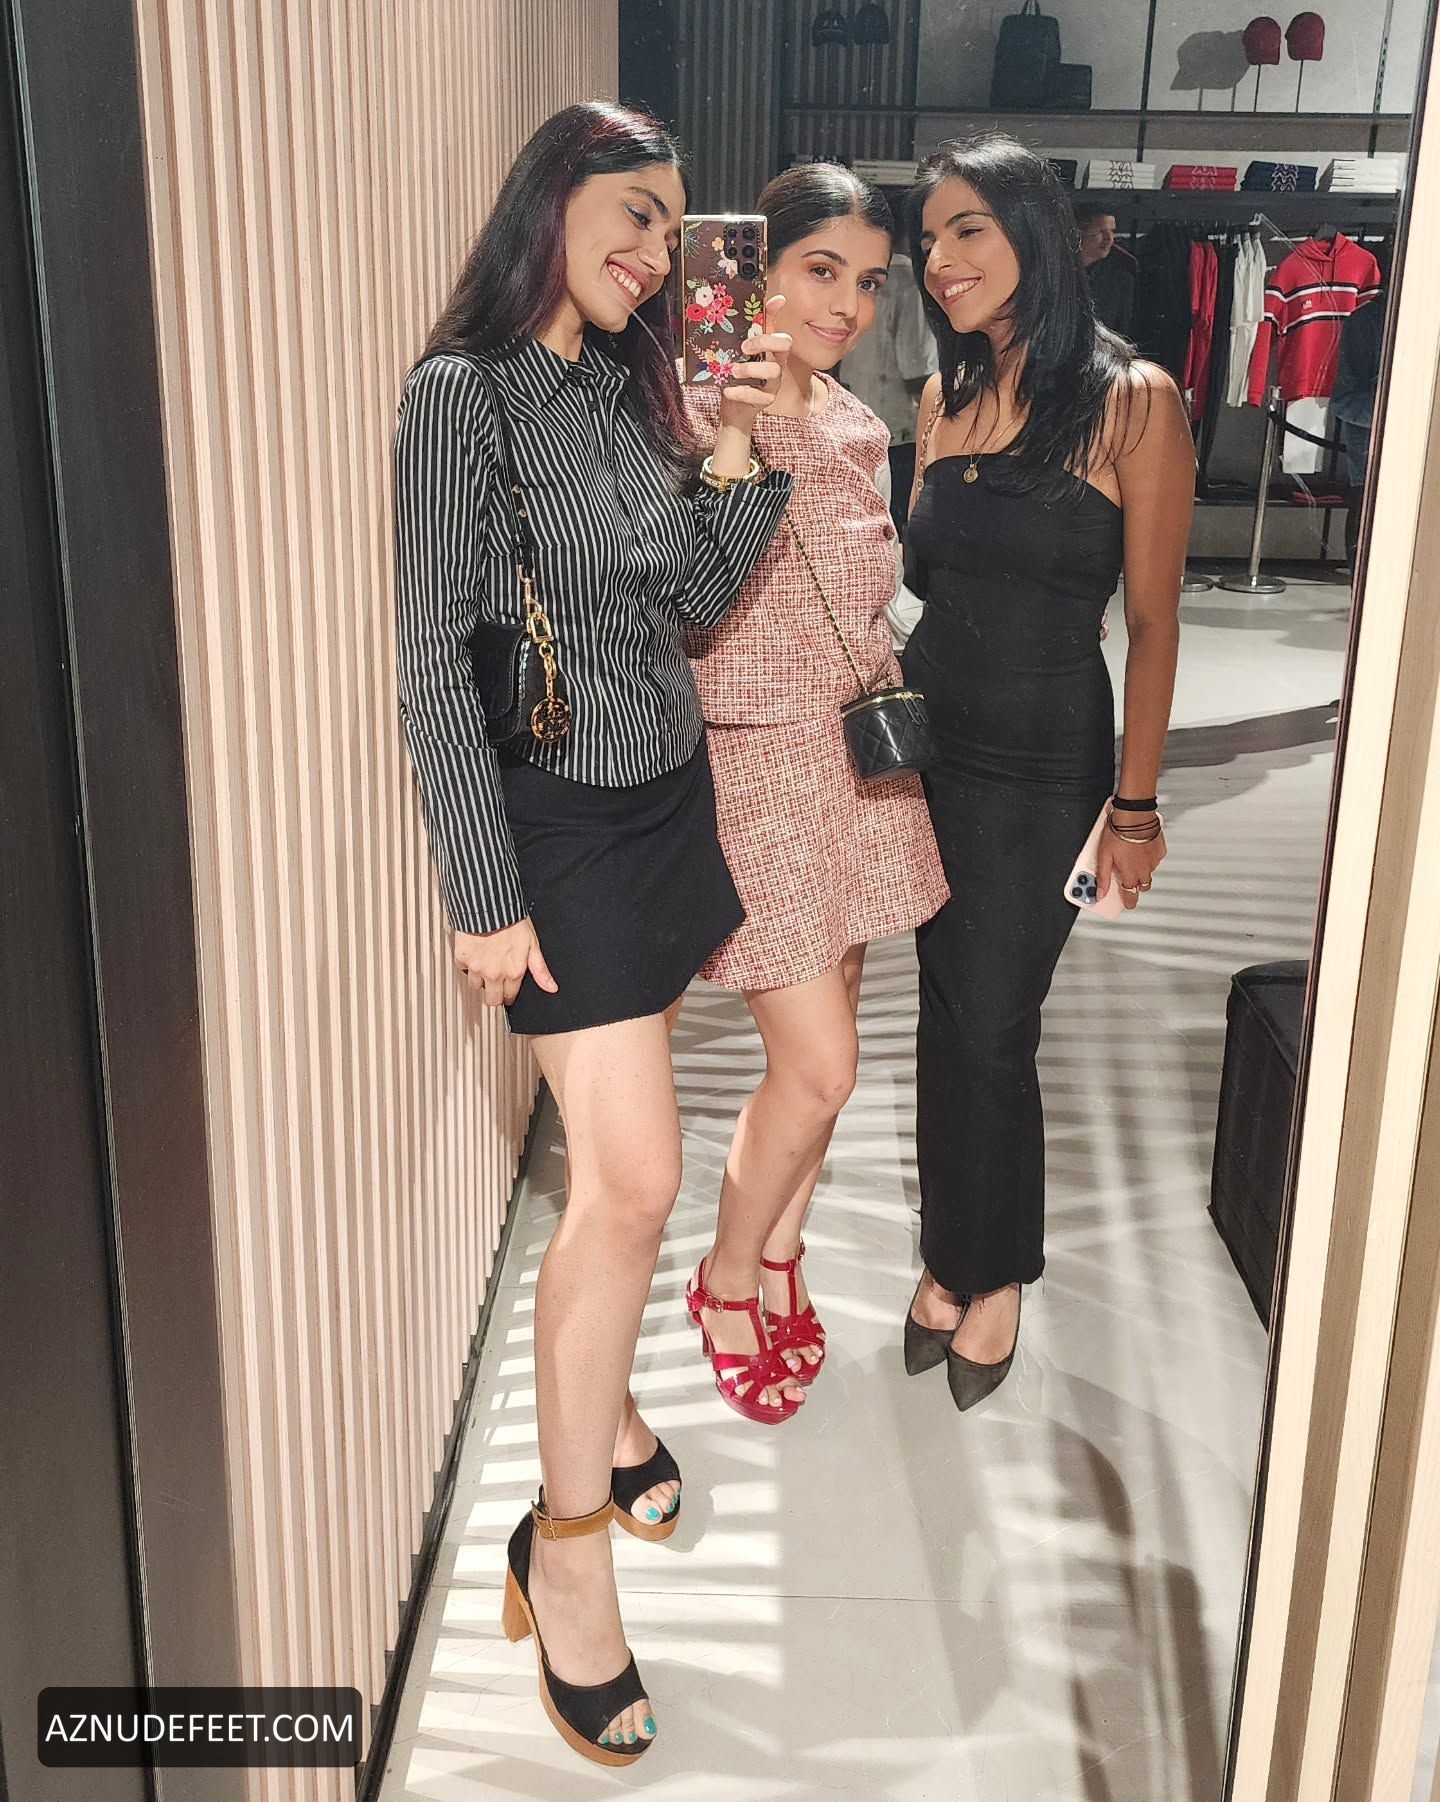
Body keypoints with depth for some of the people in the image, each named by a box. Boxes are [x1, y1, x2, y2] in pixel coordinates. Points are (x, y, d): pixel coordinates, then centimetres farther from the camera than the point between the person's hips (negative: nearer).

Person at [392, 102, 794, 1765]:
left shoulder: (632, 390, 9)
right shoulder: (461, 398, -12)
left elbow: (697, 599, 11)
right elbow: (434, 668, -15)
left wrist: (742, 457, -3)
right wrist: (484, 896, -15)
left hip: (667, 798, 7)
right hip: (561, 820, -7)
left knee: (618, 1162, 13)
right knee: (632, 1177, -9)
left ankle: (596, 1393, 35)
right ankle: (566, 1543, 7)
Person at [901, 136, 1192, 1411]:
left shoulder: (1133, 403, -11)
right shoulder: (947, 394, 5)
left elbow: (1153, 621, -9)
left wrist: (1135, 804, -8)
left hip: (1043, 764, -5)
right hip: (929, 742, 5)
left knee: (990, 1029, 4)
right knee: (948, 1013, 13)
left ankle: (992, 1276, 27)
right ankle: (956, 1258, 31)